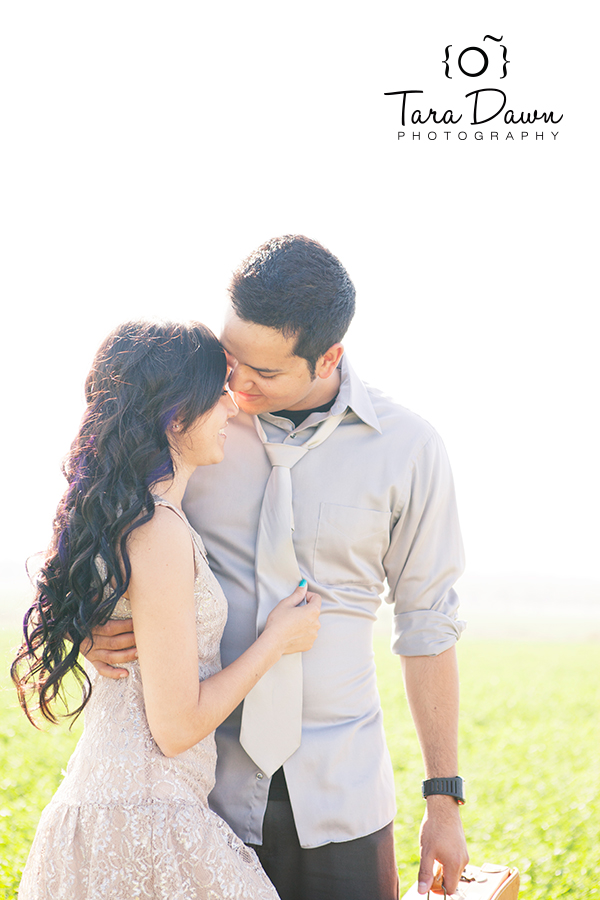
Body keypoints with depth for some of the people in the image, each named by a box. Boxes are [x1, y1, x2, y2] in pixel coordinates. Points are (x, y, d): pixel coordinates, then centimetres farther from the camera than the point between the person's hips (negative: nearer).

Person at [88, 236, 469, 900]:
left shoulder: (407, 448, -6)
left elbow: (427, 626, 2)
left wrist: (443, 799, 4)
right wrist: (98, 629, -13)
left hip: (343, 794, 0)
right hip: (205, 777, 1)